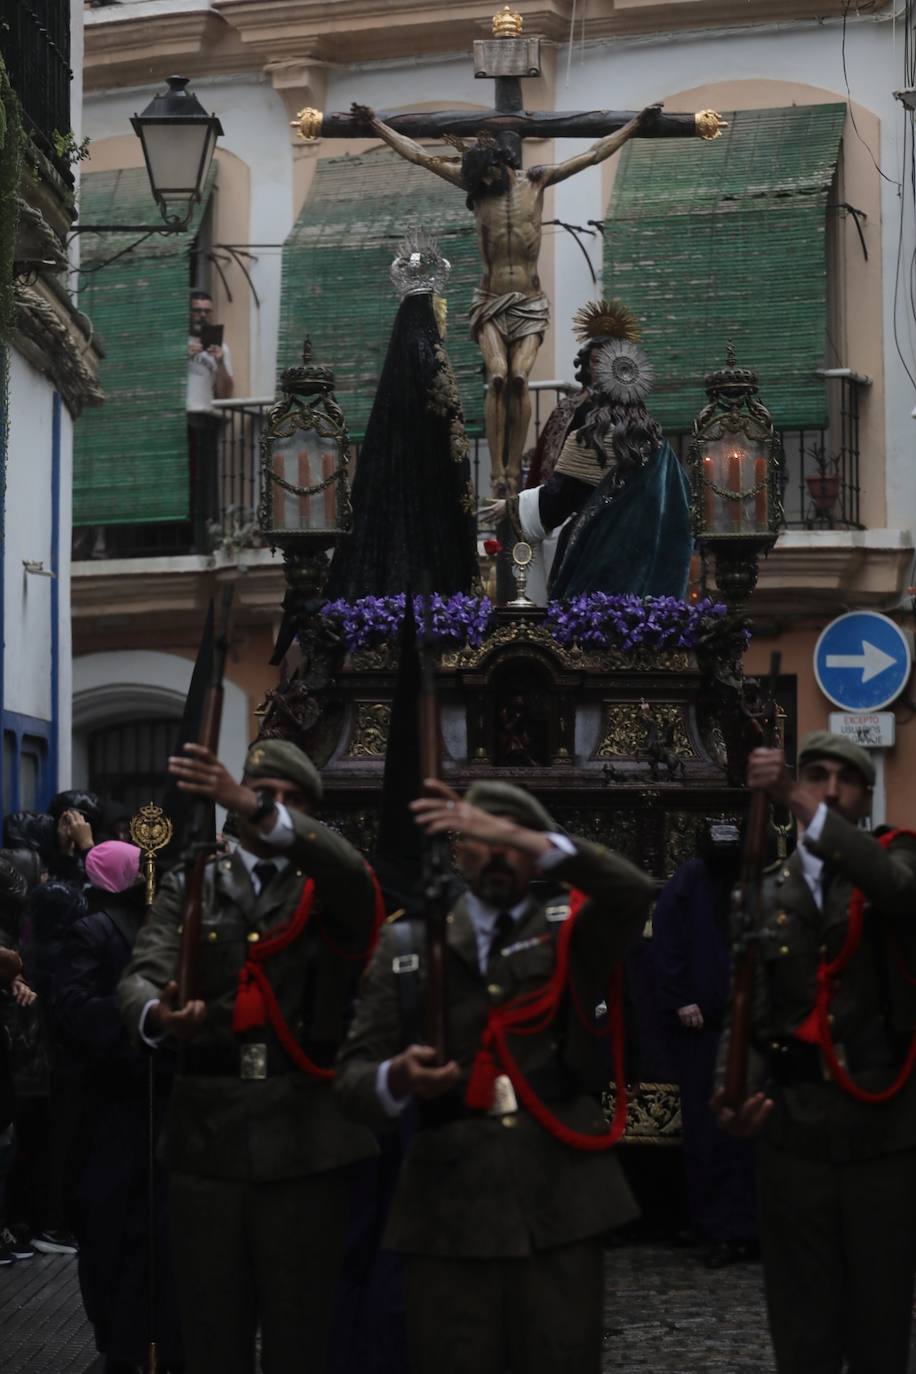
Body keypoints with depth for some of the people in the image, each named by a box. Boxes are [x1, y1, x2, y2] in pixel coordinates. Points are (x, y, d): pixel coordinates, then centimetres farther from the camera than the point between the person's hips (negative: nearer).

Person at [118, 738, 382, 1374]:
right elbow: (142, 975, -2)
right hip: (207, 1132, 1)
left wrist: (257, 809, -33)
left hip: (305, 1136, -1)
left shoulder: (332, 888, 7)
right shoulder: (189, 887, 12)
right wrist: (157, 1015, -27)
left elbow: (347, 868, -17)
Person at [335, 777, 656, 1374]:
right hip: (448, 1212, 1)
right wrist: (397, 1078, -17)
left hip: (559, 1210, -1)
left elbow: (633, 894, -14)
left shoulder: (571, 932, 9)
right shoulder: (406, 944, 12)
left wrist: (514, 835, -24)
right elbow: (354, 1073, 8)